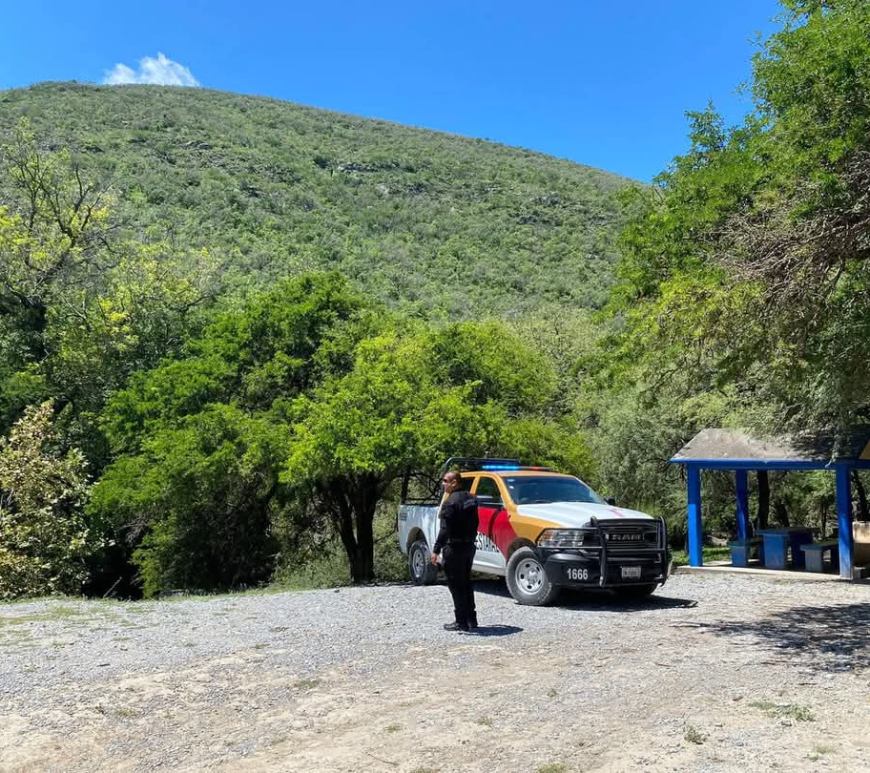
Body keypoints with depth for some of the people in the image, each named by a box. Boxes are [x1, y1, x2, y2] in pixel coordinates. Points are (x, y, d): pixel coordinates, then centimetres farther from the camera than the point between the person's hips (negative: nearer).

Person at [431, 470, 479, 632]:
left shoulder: (450, 503, -18)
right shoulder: (470, 499, 10)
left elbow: (445, 529, -22)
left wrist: (436, 550, -19)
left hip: (454, 549, -9)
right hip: (469, 546, 9)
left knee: (456, 585, -2)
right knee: (466, 583, 17)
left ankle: (461, 621, 1)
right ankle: (471, 619, 21)